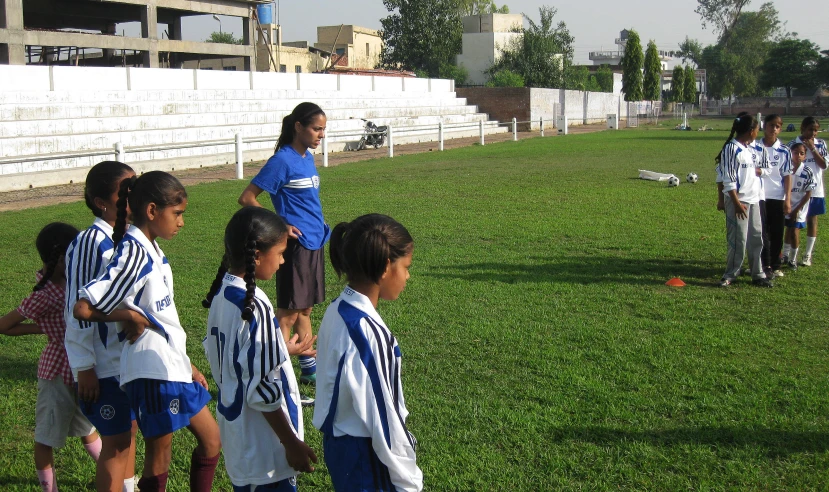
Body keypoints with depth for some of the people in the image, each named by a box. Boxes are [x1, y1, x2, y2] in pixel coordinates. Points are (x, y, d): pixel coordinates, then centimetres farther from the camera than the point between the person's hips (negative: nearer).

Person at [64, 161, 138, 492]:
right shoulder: (91, 243, -19)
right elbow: (77, 308, -17)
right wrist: (84, 368, -15)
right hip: (106, 365, -7)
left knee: (129, 430, 21)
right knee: (115, 442, 4)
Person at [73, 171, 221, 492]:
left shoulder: (152, 251, 10)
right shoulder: (133, 252, -18)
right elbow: (82, 309, -26)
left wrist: (188, 366, 17)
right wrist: (130, 316, -14)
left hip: (173, 366, 9)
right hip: (153, 372, -9)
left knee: (211, 439, 18)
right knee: (159, 460, 5)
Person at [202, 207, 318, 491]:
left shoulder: (221, 293, 1)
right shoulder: (254, 307, -25)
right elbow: (262, 389, -23)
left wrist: (282, 351, 20)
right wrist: (292, 443, -14)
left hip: (236, 430, 9)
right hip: (262, 446, -9)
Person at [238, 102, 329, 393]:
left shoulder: (308, 158, 10)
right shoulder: (283, 160, -14)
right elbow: (247, 198, -16)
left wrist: (319, 222, 10)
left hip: (315, 243, 8)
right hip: (295, 245, -8)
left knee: (305, 309, 17)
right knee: (288, 313, -1)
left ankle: (310, 370, 28)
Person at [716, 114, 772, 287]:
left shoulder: (751, 148, 13)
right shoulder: (732, 149, -13)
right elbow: (729, 180, -16)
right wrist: (737, 203, -18)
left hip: (754, 200, 8)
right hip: (738, 200, -8)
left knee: (756, 238, 11)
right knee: (738, 239, -4)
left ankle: (758, 274, 20)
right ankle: (730, 275, 7)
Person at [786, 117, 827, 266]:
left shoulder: (820, 144, 2)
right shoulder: (792, 145, -5)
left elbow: (824, 165, -6)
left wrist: (812, 148, -13)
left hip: (815, 190, 2)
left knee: (812, 221, 7)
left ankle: (808, 255, 15)